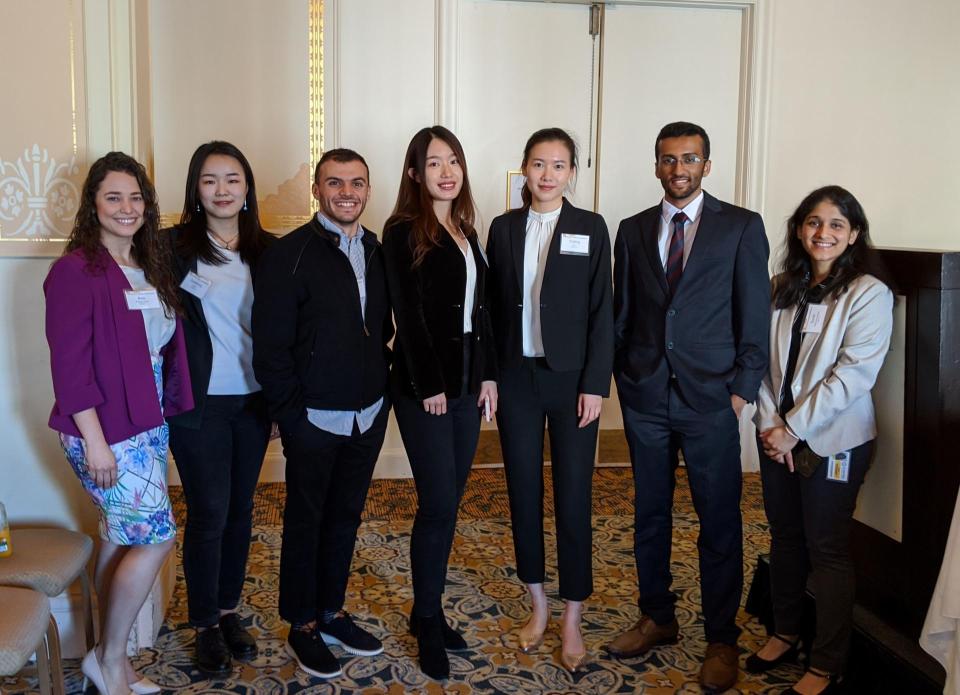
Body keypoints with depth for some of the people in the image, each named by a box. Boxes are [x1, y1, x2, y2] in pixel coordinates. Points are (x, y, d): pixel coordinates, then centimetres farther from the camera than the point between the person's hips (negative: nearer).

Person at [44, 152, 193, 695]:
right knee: (158, 537, -6)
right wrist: (94, 441, -18)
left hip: (150, 423, 7)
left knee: (122, 540, 13)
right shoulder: (76, 270, -12)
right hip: (105, 430, -7)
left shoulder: (151, 266, 10)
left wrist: (169, 411, 7)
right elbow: (70, 361, -16)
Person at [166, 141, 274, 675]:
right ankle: (206, 625, 19)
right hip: (199, 404, -4)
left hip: (254, 399, 4)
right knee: (209, 513, 1)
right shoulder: (176, 246, -6)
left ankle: (229, 610, 30)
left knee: (241, 508, 13)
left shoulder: (265, 249, 6)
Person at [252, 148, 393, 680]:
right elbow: (270, 347, -13)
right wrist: (291, 416, -12)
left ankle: (330, 612, 36)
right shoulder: (288, 255, -13)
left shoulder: (379, 251, 3)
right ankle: (302, 626, 28)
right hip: (315, 419, -5)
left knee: (345, 517, 18)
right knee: (305, 522, 11)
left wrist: (382, 389, 5)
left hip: (369, 416, 5)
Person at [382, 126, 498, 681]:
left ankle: (429, 608, 24)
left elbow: (480, 308, 14)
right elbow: (409, 315, -12)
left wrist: (488, 374, 7)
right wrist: (429, 386, -15)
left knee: (448, 504, 11)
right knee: (438, 505, -4)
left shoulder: (466, 230, 14)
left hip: (467, 383, 7)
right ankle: (428, 622, 12)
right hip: (425, 387, -7)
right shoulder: (404, 232, -8)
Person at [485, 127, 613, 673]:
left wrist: (595, 384, -9)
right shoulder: (503, 228, 6)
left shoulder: (591, 228, -1)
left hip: (571, 380, -2)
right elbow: (492, 307, 6)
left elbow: (602, 312, -3)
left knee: (573, 498, 2)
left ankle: (572, 621, 17)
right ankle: (539, 605, 27)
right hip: (517, 379, 3)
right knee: (524, 492, 9)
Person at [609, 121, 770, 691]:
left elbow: (755, 316, -1)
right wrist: (624, 378, 5)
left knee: (720, 522, 4)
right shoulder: (633, 230, 10)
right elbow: (622, 313, 12)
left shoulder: (742, 227, 0)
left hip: (710, 398, -3)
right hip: (645, 397, 3)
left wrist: (743, 390, -7)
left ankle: (722, 639, 20)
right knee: (650, 515, 13)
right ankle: (657, 619, 31)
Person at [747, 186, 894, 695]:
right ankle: (785, 633, 34)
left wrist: (794, 428, -16)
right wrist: (770, 422, -6)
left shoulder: (869, 293, -10)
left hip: (831, 441, -5)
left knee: (826, 550, 3)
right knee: (784, 537, 16)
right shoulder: (783, 288, 7)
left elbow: (853, 373, -16)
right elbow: (765, 358, 6)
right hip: (777, 434, 5)